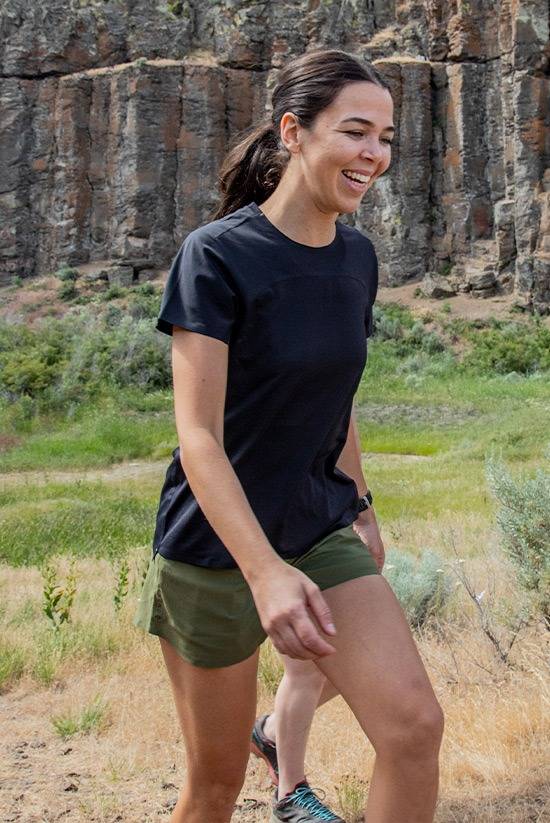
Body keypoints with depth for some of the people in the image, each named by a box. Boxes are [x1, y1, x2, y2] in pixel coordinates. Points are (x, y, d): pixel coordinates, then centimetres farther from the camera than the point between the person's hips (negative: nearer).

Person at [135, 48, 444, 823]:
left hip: (322, 530, 5)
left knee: (415, 726, -14)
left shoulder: (357, 257, 2)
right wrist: (264, 571, -30)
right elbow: (198, 437, -21)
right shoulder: (217, 256, -16)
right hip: (216, 545, -5)